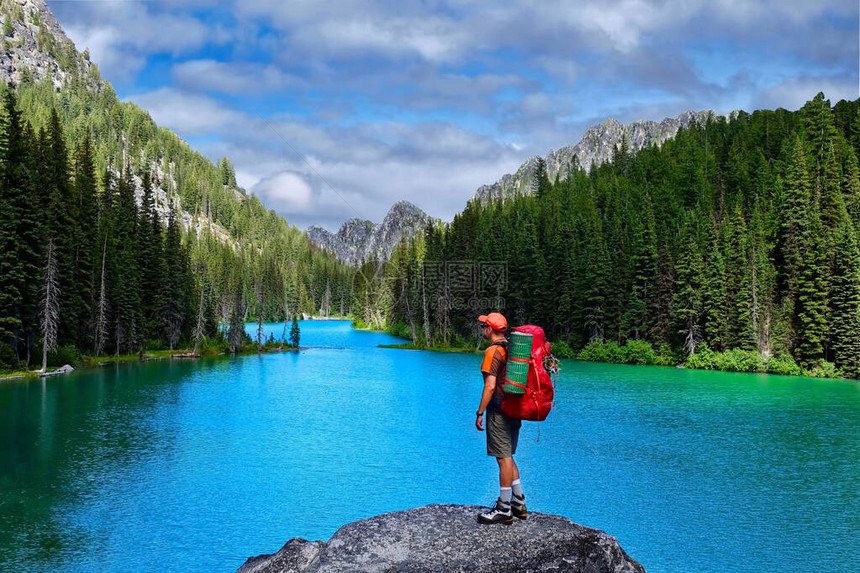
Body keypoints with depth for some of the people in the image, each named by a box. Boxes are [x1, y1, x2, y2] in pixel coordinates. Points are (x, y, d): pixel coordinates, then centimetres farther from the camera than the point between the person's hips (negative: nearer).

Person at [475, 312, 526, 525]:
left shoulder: (493, 352, -15)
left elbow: (490, 386, -21)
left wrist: (480, 413, -16)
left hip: (499, 411, -9)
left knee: (504, 458, -3)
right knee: (507, 457, 18)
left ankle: (504, 510, 4)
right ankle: (519, 503, 23)